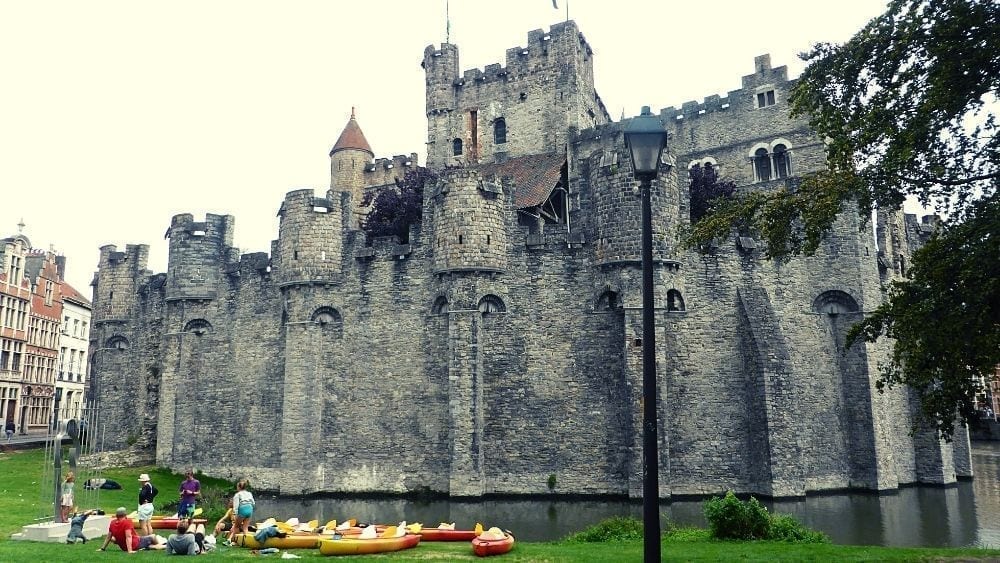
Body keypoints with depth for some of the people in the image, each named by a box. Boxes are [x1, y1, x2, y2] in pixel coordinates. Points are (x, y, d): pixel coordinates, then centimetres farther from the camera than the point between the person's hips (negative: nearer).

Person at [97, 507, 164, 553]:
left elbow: (108, 537, 4)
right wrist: (130, 550, -33)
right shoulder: (127, 522, -24)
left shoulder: (112, 523, -5)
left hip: (124, 548, 7)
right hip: (135, 544, -7)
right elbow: (128, 536, -31)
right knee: (153, 537, 12)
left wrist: (102, 548, 15)